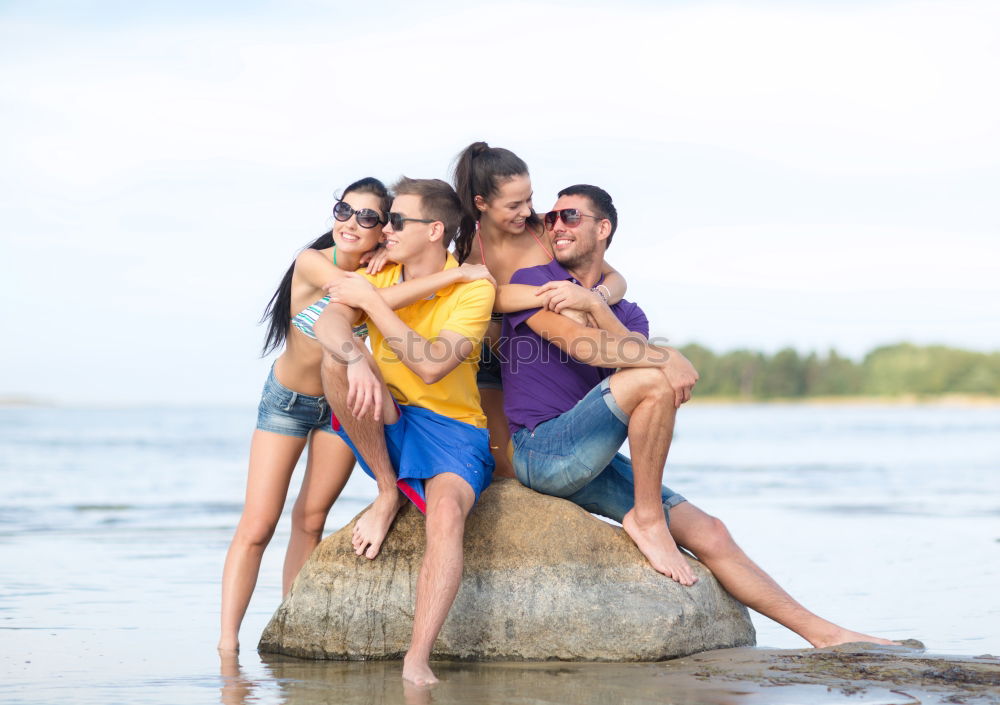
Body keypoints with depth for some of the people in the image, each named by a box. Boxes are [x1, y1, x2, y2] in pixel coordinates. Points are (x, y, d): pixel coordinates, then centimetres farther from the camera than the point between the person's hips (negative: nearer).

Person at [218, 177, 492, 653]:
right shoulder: (312, 263, -27)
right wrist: (455, 275, -43)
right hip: (287, 400, -4)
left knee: (310, 520, 8)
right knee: (256, 528, -7)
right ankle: (227, 641, -6)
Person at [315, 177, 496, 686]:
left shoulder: (473, 289, -9)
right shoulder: (376, 274, 4)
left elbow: (430, 366, -23)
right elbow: (328, 322, -18)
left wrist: (371, 301, -18)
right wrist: (355, 359, -40)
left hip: (452, 429, -4)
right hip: (385, 424, 4)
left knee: (447, 513, -36)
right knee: (339, 356, -26)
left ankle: (417, 663, -38)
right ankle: (388, 494, -12)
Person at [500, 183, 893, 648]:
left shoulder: (624, 312, 19)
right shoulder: (531, 283, 1)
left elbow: (633, 346, -4)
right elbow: (579, 345, -16)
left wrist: (594, 306, -18)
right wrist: (664, 359, -25)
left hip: (589, 467, 6)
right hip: (541, 449, -6)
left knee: (708, 534, 1)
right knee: (653, 380, -27)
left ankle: (822, 632, 4)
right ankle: (646, 518, -18)